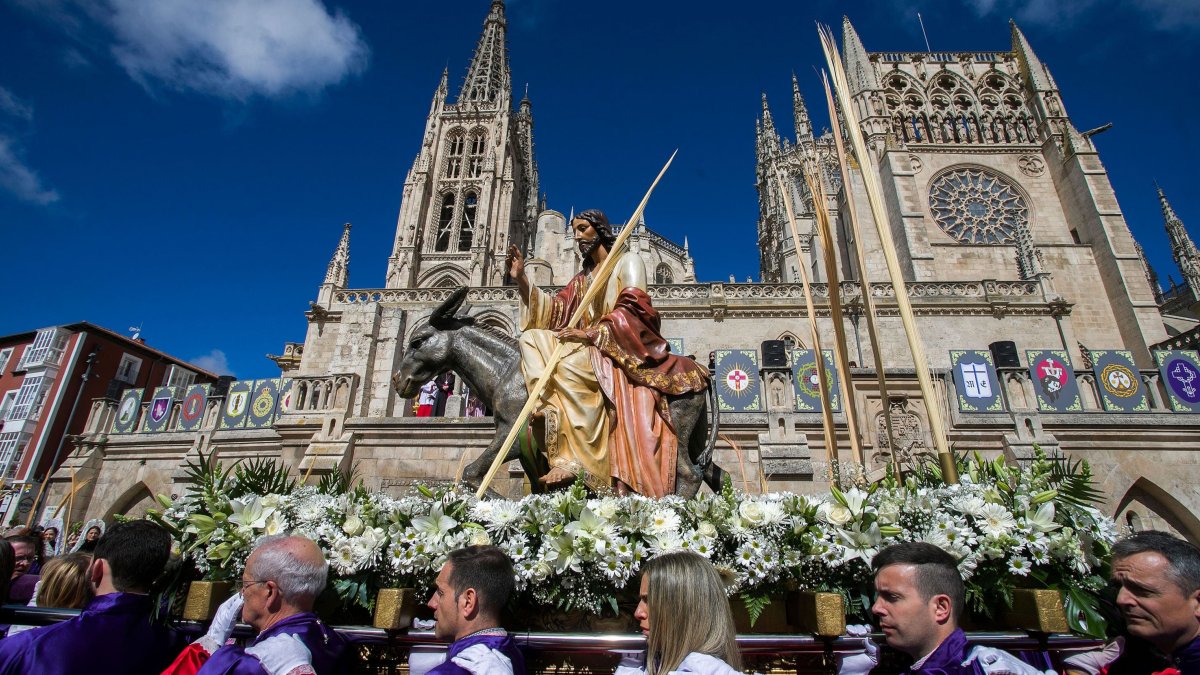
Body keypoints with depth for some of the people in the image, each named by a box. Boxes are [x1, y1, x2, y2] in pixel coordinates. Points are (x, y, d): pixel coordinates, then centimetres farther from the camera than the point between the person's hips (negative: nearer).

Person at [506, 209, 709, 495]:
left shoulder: (628, 261, 5)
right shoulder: (582, 278, 25)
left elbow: (631, 309, -11)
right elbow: (554, 311, 12)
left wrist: (592, 333, -23)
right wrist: (521, 279, 3)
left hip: (620, 351, -7)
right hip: (589, 350, 7)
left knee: (564, 363, -34)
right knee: (531, 338, -14)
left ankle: (572, 459, -36)